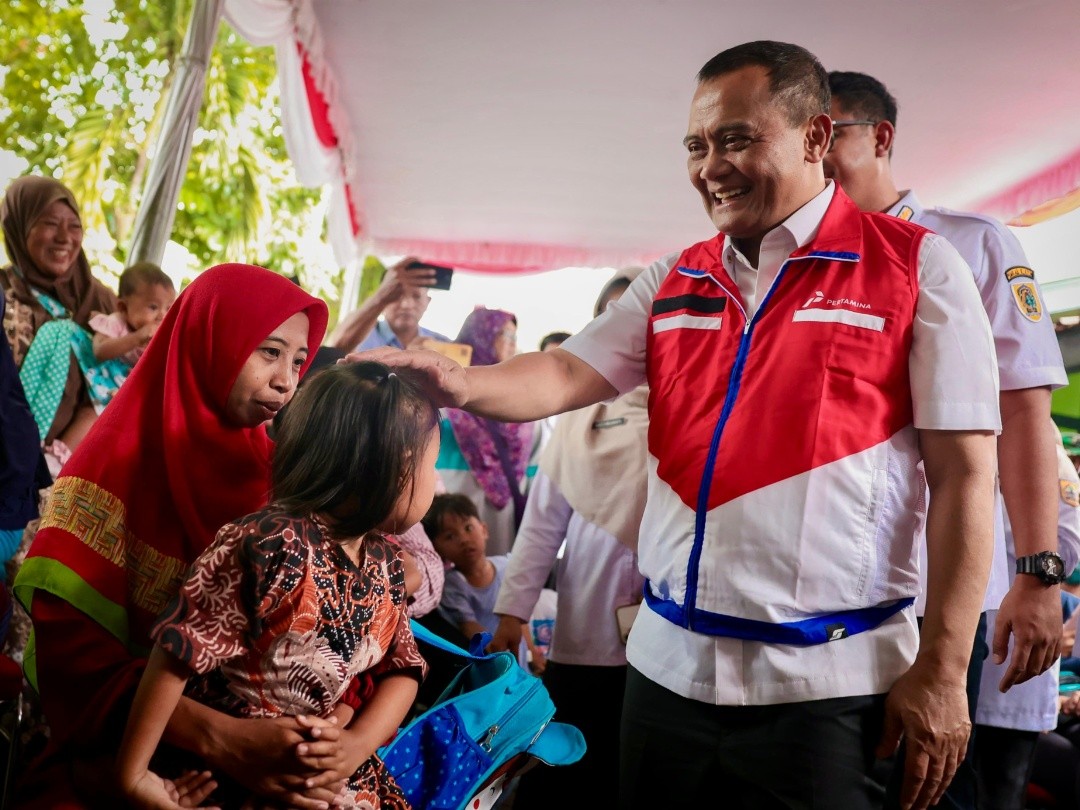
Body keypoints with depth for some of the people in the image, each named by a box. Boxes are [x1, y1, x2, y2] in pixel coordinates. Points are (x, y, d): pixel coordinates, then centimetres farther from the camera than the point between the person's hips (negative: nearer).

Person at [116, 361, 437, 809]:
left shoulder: (386, 562, 0)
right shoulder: (273, 544, -25)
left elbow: (401, 668, 6)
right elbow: (179, 652, -23)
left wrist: (359, 743, -12)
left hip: (328, 768, 6)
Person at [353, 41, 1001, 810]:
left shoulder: (915, 265, -4)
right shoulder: (673, 282, 11)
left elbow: (963, 472, -7)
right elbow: (566, 375, 2)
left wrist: (941, 670, -10)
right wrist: (460, 382, -20)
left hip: (824, 678, -4)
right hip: (668, 662, 5)